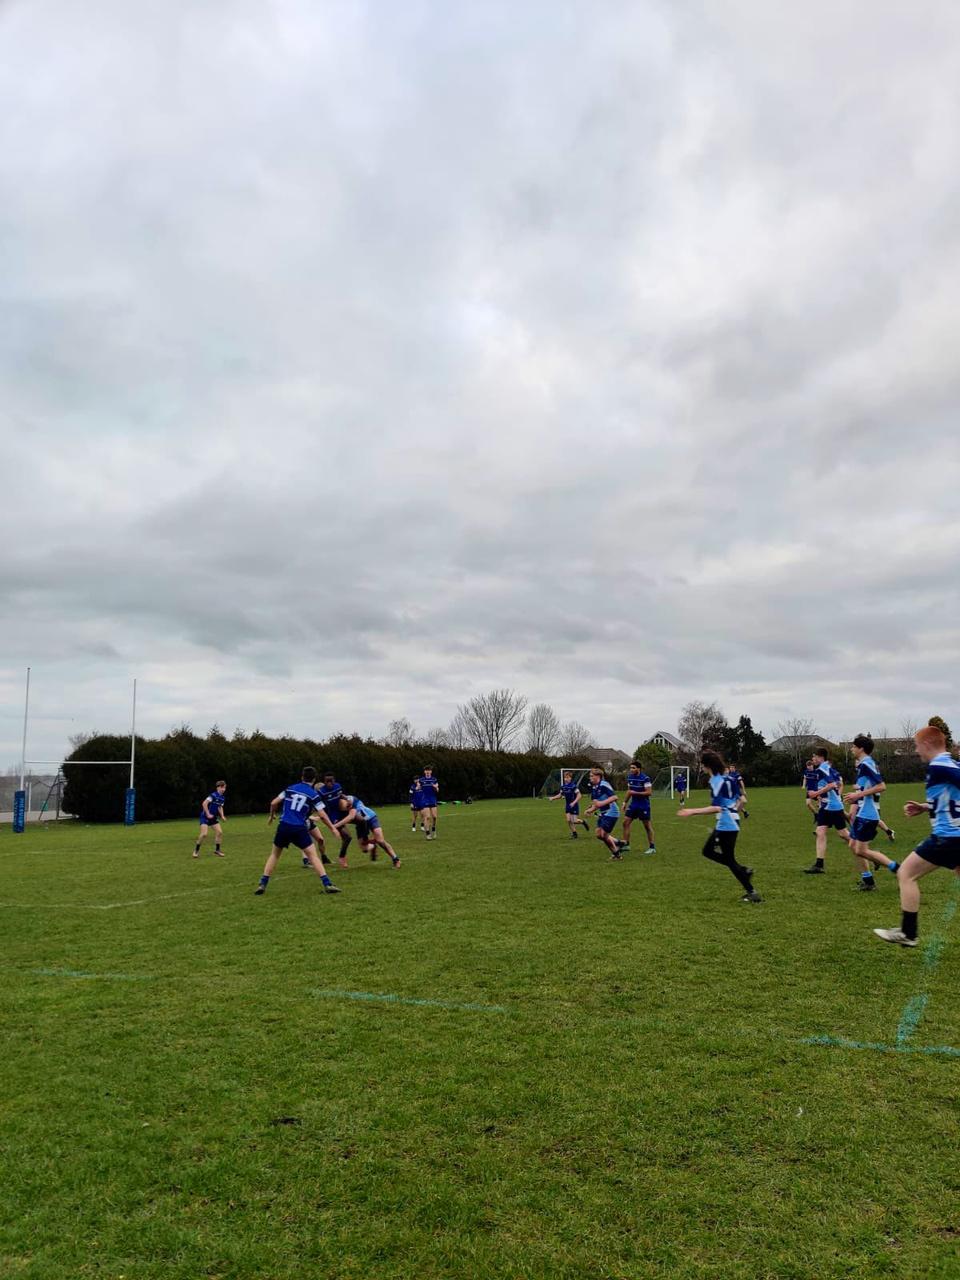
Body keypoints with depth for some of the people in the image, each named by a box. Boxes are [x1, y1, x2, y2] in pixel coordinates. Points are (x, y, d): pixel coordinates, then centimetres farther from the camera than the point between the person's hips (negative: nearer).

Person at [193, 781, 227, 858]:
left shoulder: (222, 798, 5)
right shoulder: (213, 795, -20)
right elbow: (204, 804, -26)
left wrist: (222, 816, 6)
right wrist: (208, 814, -23)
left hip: (213, 817, 8)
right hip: (205, 817, -7)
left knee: (220, 832, -3)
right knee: (204, 834, -17)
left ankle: (217, 850, 12)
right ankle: (196, 850, 1)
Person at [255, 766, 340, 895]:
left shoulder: (290, 788, 11)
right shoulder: (313, 794, 2)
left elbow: (274, 803, 11)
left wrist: (272, 815, 30)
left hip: (283, 827, 3)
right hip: (299, 829, -3)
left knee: (274, 854, 21)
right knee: (313, 855, 3)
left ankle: (262, 884, 15)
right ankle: (327, 884, -7)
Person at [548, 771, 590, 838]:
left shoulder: (573, 786, -20)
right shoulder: (563, 787, 0)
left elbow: (579, 795, -19)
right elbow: (559, 795, 11)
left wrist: (574, 803, -29)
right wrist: (552, 798, -2)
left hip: (574, 806, -6)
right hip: (567, 806, 6)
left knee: (574, 821, -9)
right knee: (568, 820, -1)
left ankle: (583, 821, 22)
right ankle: (574, 834, 13)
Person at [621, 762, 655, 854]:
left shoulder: (645, 778, -16)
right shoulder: (630, 777, 5)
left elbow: (649, 792, -19)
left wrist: (635, 793, -22)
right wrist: (625, 803, 17)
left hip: (643, 806, -6)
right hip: (633, 804, 6)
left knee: (647, 826, 2)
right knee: (626, 822, -2)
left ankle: (652, 847, 12)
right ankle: (626, 844, 6)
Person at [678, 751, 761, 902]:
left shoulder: (716, 781, -19)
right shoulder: (726, 777, 9)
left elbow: (716, 807, -25)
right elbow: (739, 799, 16)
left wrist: (693, 812, -25)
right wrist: (735, 811, 32)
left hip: (726, 825, -10)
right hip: (731, 822, 10)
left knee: (729, 859, 1)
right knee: (708, 851, 16)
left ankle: (752, 893, 9)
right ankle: (744, 871, 17)